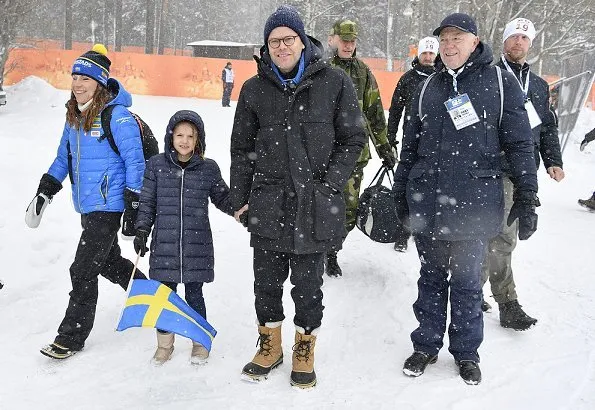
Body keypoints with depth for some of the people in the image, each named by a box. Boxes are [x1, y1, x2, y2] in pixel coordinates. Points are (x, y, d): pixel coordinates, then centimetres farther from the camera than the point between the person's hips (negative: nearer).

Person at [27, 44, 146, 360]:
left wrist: (133, 206, -16)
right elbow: (64, 156, 20)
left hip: (108, 206, -8)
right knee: (108, 262, 20)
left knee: (82, 271, -5)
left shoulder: (117, 115, -16)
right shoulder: (74, 115, 8)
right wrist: (45, 191, 16)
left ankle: (71, 337, 9)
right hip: (86, 205, 8)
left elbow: (135, 161, -15)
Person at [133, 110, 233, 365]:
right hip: (164, 244, 1)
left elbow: (223, 197, 12)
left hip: (197, 246, -1)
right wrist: (141, 231, 2)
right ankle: (165, 343, 28)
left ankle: (200, 342, 28)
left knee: (194, 294, 9)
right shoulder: (156, 165, 1)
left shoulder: (209, 168, 1)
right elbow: (147, 202, 7)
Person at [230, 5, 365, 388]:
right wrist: (240, 198, 8)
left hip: (315, 203, -2)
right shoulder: (254, 89, 6)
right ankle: (270, 344, 32)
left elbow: (352, 139, 2)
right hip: (267, 201, 2)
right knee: (266, 280, 11)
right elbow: (242, 148, 12)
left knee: (308, 284, 8)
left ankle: (305, 349, 29)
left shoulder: (335, 82, -1)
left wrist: (331, 184, -7)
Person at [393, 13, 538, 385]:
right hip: (427, 204, 3)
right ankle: (426, 345, 29)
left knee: (467, 283, 9)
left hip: (474, 205, -3)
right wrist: (401, 193, 15)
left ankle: (467, 352, 27)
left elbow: (520, 144, -1)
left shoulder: (500, 82, -1)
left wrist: (527, 198, -4)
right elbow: (410, 144, 14)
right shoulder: (428, 87, 10)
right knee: (431, 278, 13)